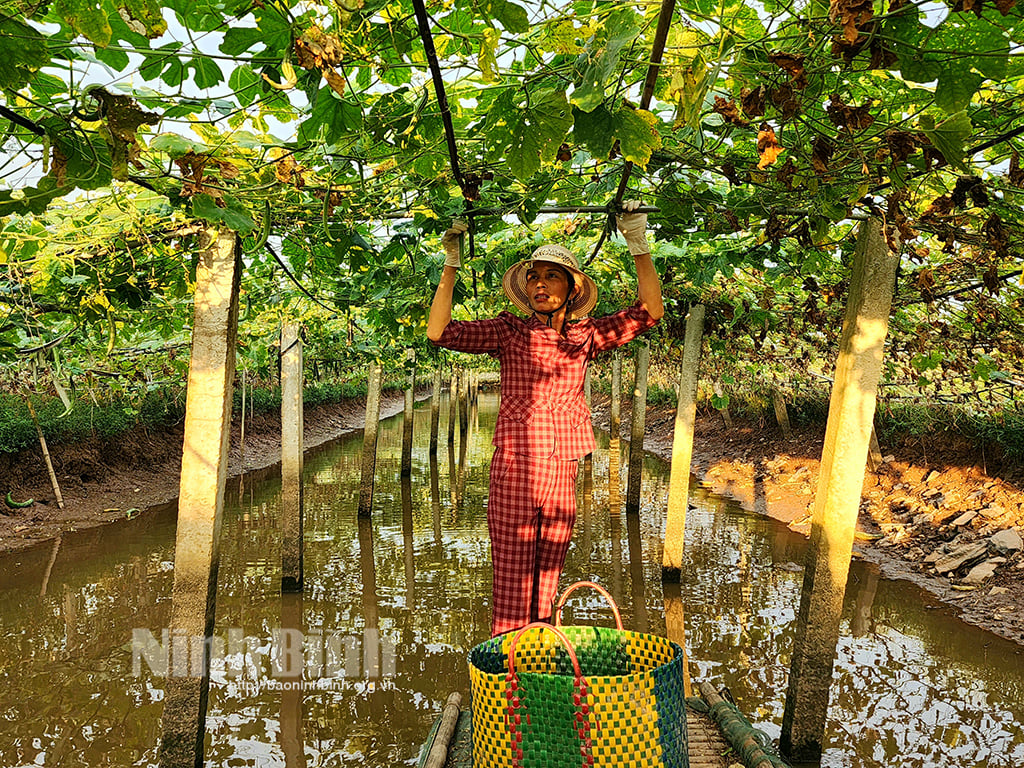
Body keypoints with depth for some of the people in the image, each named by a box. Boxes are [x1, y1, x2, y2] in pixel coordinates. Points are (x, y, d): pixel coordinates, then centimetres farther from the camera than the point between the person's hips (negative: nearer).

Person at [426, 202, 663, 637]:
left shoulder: (584, 336, 8)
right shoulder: (509, 332, 1)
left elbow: (650, 311, 4)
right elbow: (439, 332, -7)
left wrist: (639, 246, -3)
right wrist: (451, 265, -9)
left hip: (561, 481, 3)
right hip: (513, 475, -3)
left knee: (546, 592, 13)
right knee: (510, 589, 1)